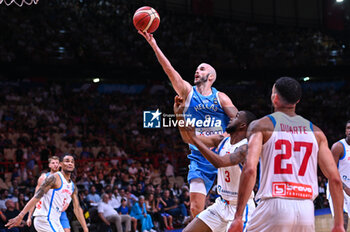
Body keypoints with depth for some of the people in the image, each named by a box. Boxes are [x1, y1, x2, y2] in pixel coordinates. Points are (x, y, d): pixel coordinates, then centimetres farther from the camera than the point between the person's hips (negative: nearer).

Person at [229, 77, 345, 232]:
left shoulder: (261, 126, 4)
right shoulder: (315, 132, 14)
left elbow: (249, 169, -11)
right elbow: (335, 178, 8)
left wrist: (238, 216, -11)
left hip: (274, 205, -3)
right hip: (306, 210, 4)